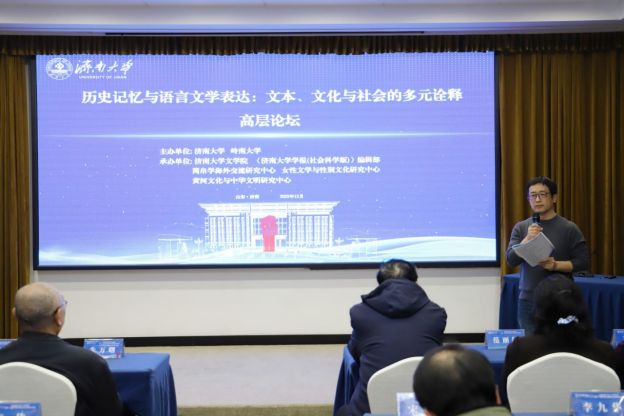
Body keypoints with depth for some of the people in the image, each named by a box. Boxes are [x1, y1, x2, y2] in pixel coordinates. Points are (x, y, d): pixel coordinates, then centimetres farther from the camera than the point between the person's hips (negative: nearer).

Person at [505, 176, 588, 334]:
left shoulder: (569, 228, 0)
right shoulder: (520, 228, 6)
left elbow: (582, 261, -2)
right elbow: (511, 260, -3)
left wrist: (555, 265, -18)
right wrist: (528, 238, -18)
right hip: (528, 300, 2)